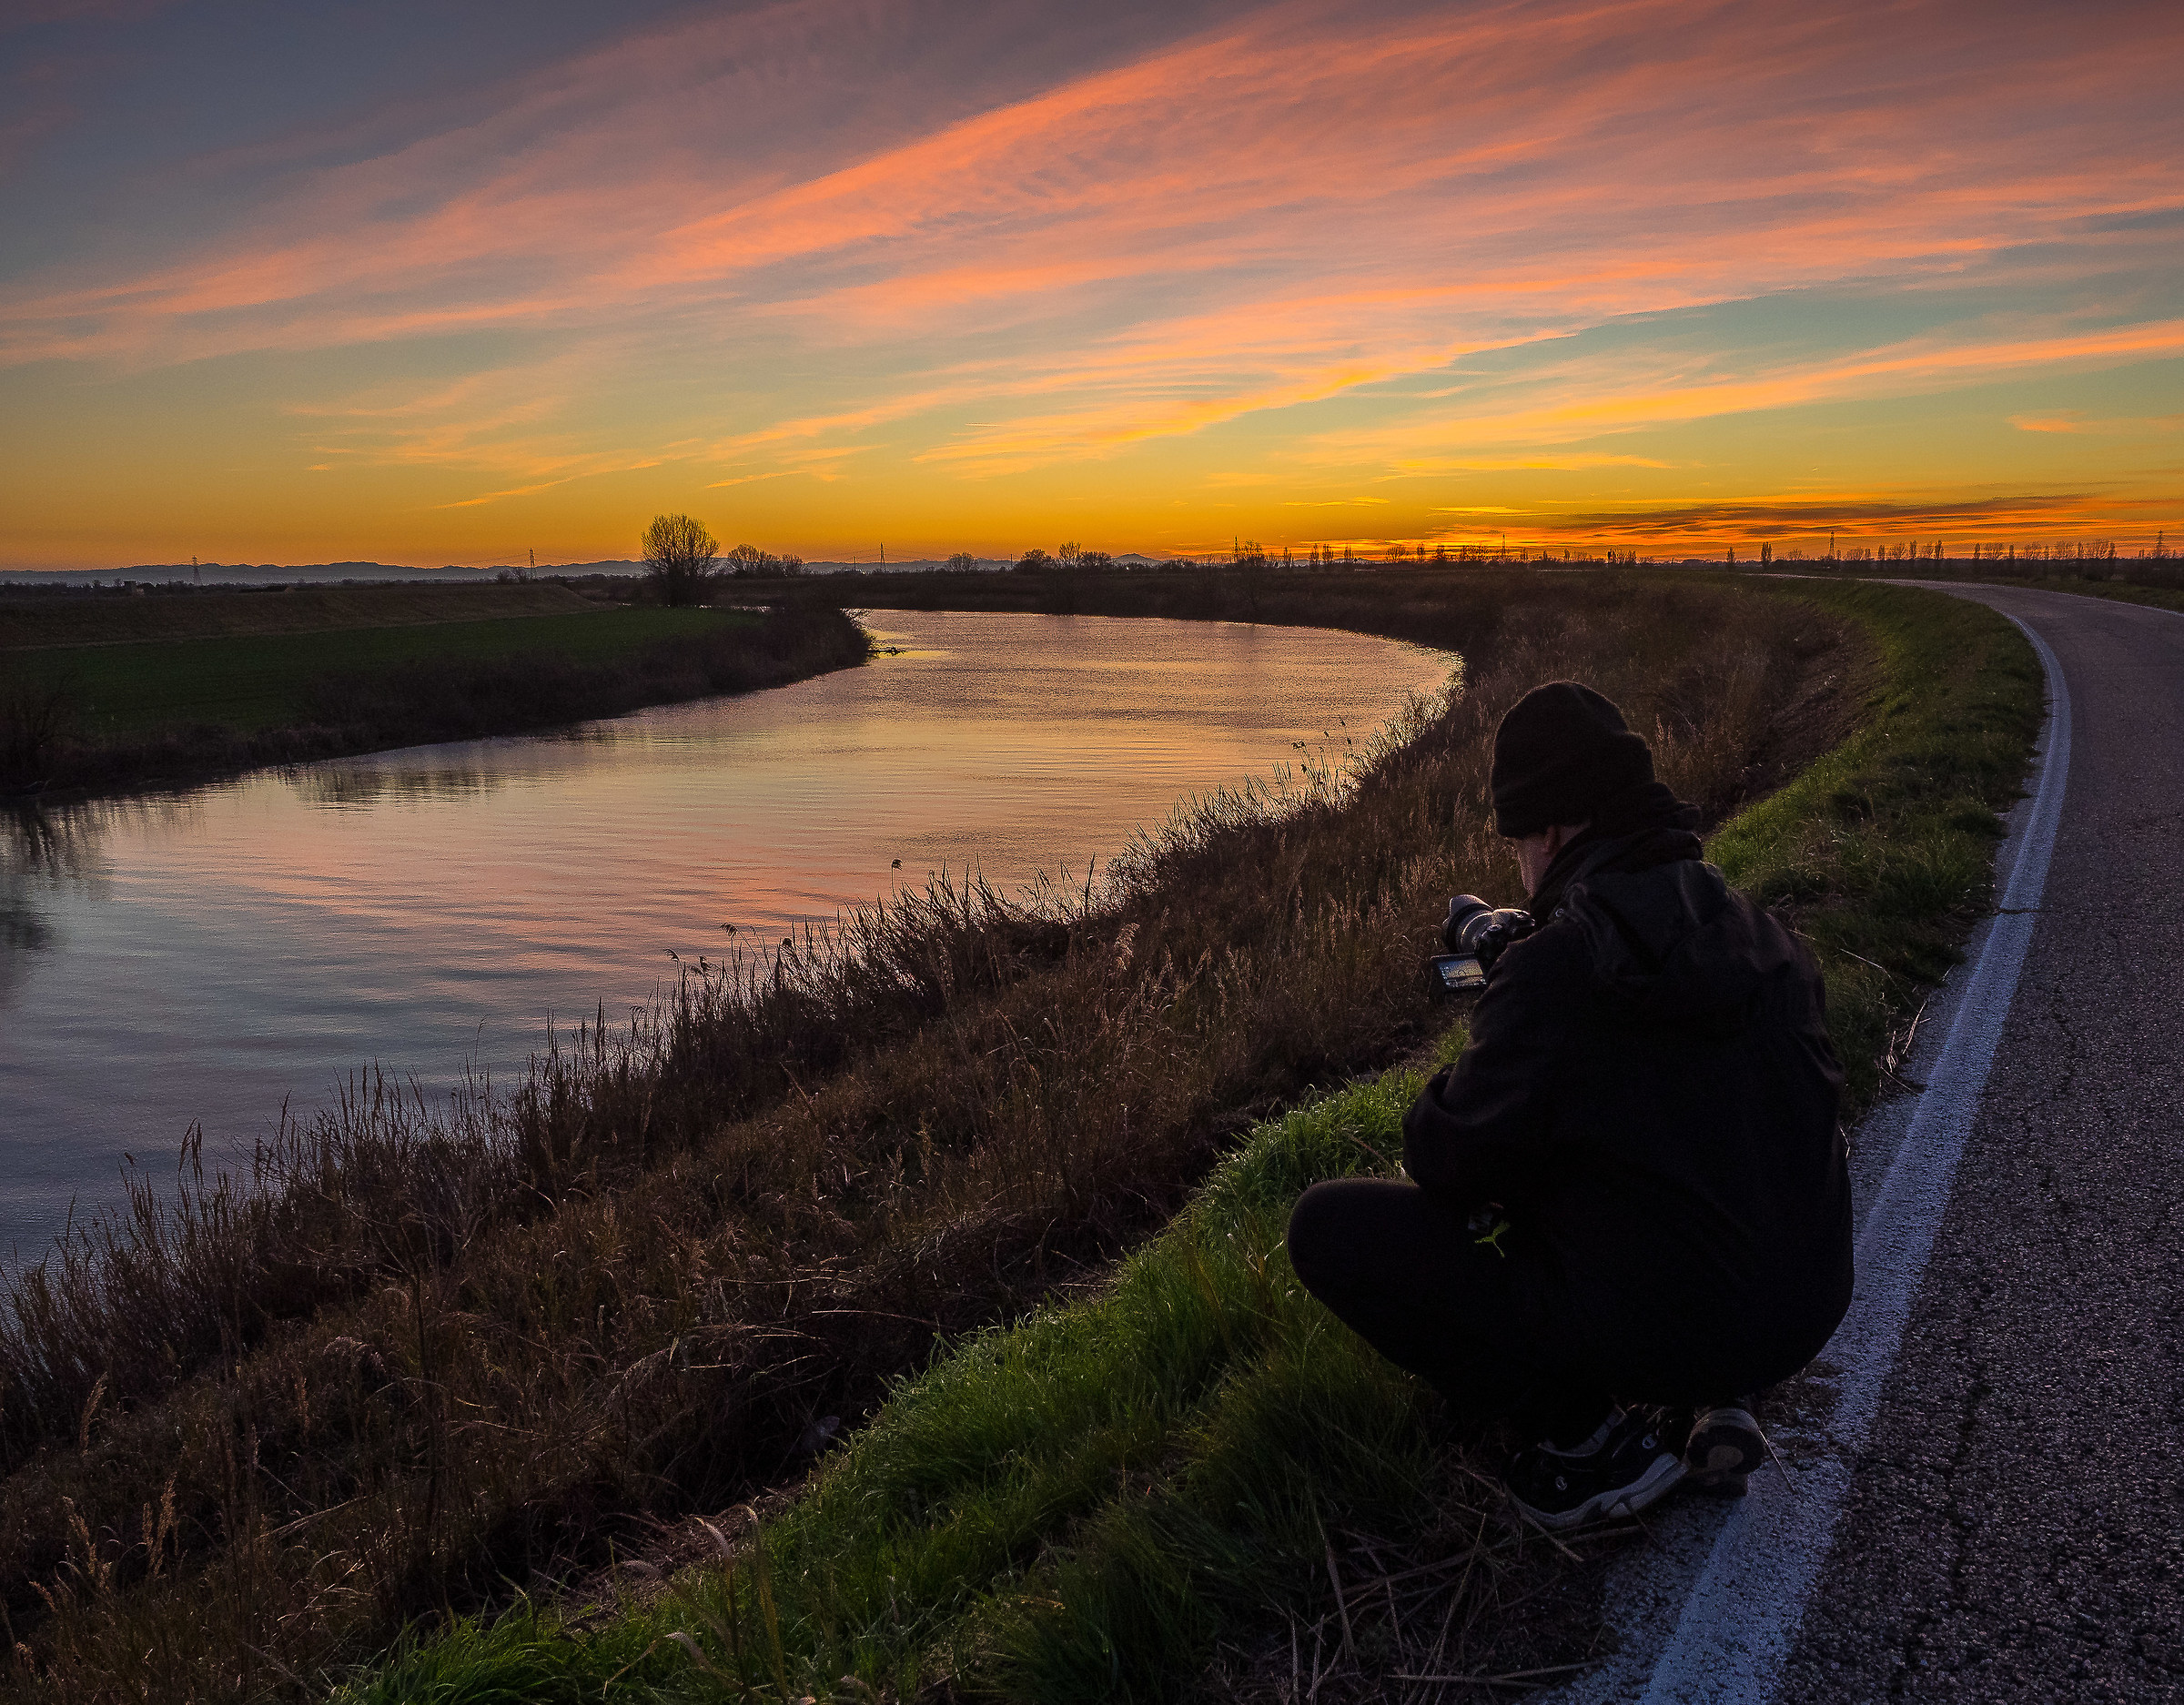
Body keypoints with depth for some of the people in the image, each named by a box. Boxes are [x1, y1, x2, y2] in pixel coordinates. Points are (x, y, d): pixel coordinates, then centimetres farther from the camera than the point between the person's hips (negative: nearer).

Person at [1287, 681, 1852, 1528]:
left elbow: (1451, 1164, -13)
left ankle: (1593, 1437, 0)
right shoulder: (1764, 935, 2)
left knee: (1326, 1225, -4)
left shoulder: (1552, 969, -19)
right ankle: (1702, 1405, 16)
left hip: (1652, 1329, -7)